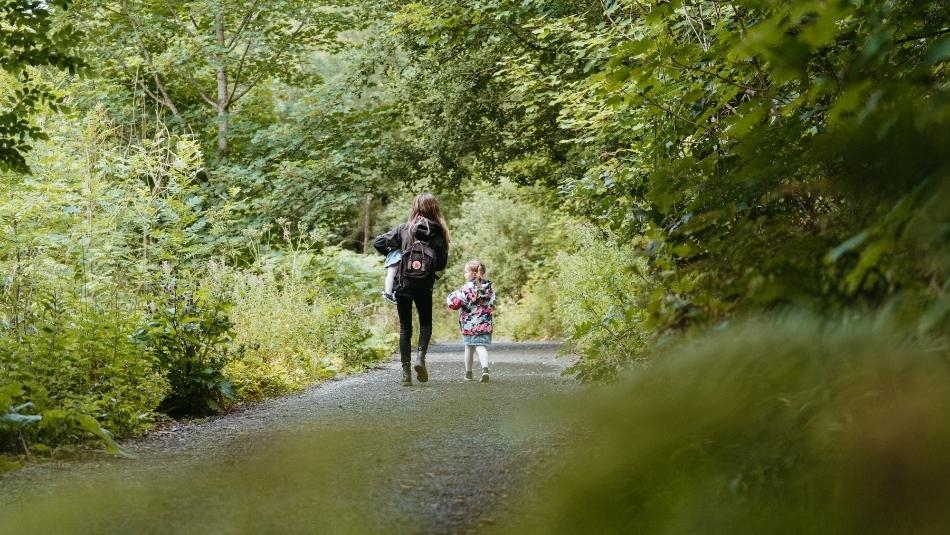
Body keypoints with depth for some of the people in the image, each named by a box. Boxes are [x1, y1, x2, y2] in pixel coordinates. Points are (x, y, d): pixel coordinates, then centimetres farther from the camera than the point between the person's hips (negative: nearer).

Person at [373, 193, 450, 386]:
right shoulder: (439, 233, -3)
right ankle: (420, 357, -6)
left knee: (405, 327, 8)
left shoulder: (404, 229, -3)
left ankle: (406, 371, 2)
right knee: (426, 323, 18)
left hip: (402, 285, 0)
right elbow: (441, 263, 0)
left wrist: (393, 255, 9)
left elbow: (378, 243, -6)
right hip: (425, 285, 0)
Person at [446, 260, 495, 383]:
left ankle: (468, 374, 24)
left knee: (469, 348, 13)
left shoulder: (467, 288, -15)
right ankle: (485, 369, -27)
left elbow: (455, 303, -18)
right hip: (485, 324, 3)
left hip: (469, 324, -3)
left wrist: (452, 296, 1)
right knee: (481, 347, -1)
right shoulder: (489, 288, 3)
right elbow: (492, 306, 11)